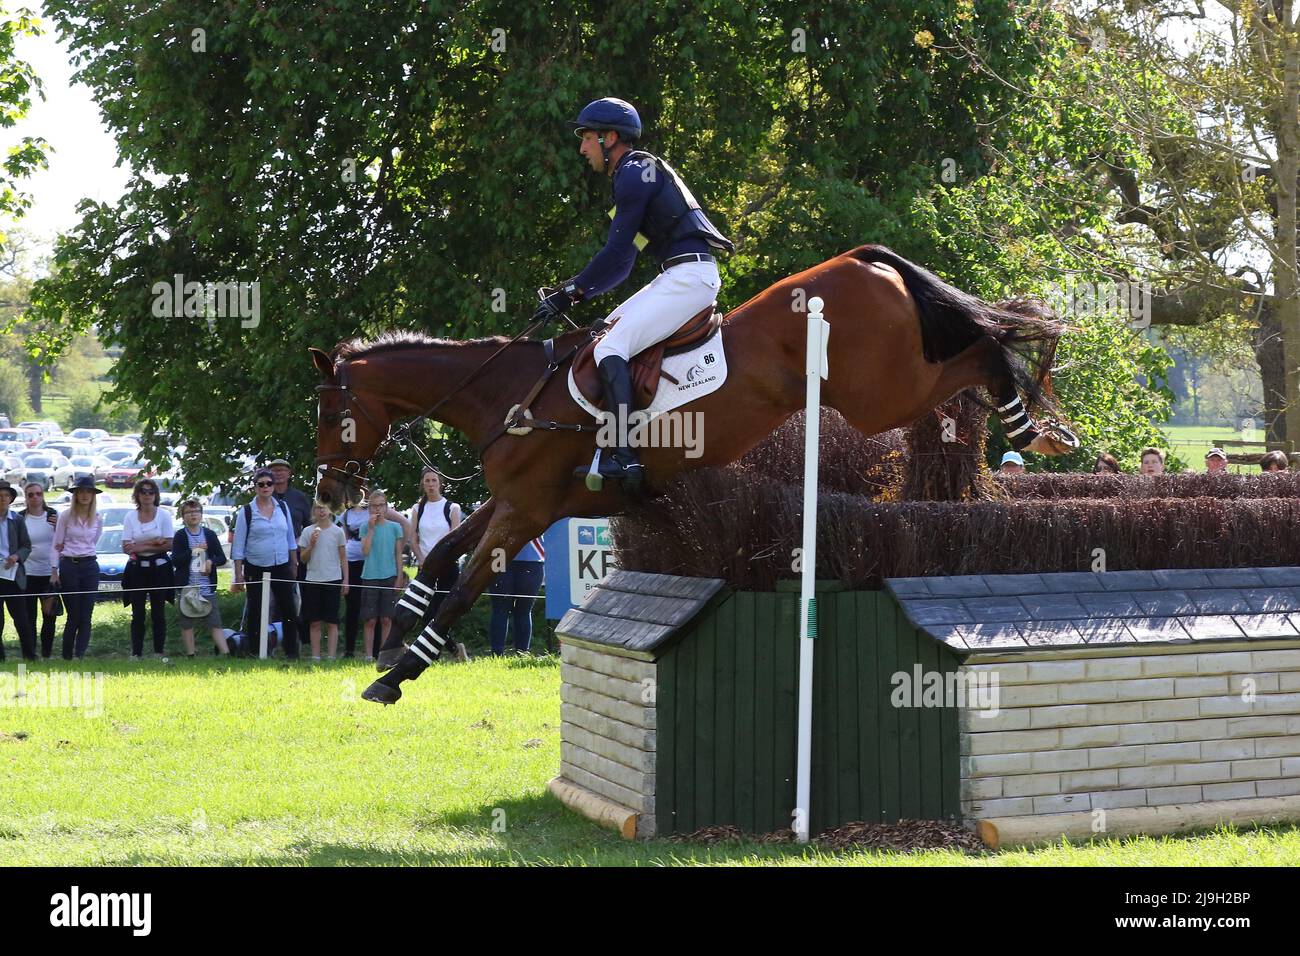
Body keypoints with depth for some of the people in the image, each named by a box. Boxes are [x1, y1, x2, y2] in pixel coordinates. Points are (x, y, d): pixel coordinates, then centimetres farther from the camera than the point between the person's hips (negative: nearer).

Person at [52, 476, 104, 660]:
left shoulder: (98, 518, 4)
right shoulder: (66, 516, -2)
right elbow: (56, 546, 0)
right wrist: (54, 571, -3)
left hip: (90, 567, 2)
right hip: (69, 567, -2)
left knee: (86, 617, -3)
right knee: (73, 616, -1)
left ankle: (79, 657, -2)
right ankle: (67, 657, 10)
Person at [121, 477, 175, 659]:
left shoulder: (163, 515, 0)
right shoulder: (130, 517, 4)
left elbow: (169, 544, -7)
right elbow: (126, 548, -2)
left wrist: (140, 547, -12)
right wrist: (153, 543, -17)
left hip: (159, 568, -1)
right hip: (137, 569, 1)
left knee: (158, 613, 2)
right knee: (138, 614, 1)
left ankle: (159, 653, 8)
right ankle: (136, 653, 4)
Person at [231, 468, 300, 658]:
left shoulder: (283, 507, 6)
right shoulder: (246, 512, -3)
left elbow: (291, 538, 14)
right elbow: (238, 546, -2)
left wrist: (294, 565, 11)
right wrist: (238, 575, -6)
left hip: (282, 567, 2)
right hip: (256, 569, -2)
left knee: (288, 610, 0)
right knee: (256, 612, 4)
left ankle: (291, 652, 8)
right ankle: (253, 653, 12)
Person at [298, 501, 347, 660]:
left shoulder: (337, 531, 2)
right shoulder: (308, 531, 4)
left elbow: (343, 558, 6)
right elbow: (303, 559, 6)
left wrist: (345, 580, 1)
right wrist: (311, 544, -10)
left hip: (332, 580, -1)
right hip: (313, 580, 1)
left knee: (331, 621, -1)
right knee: (314, 622, 3)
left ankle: (332, 656, -1)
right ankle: (315, 656, 6)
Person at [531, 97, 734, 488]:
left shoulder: (634, 174, -8)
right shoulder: (641, 173, 24)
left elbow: (616, 254, -12)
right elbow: (622, 262, 23)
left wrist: (571, 291, -5)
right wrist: (573, 291, 15)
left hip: (690, 275, -11)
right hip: (678, 275, 11)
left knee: (610, 348, -18)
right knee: (610, 325, 16)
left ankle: (623, 457, -28)